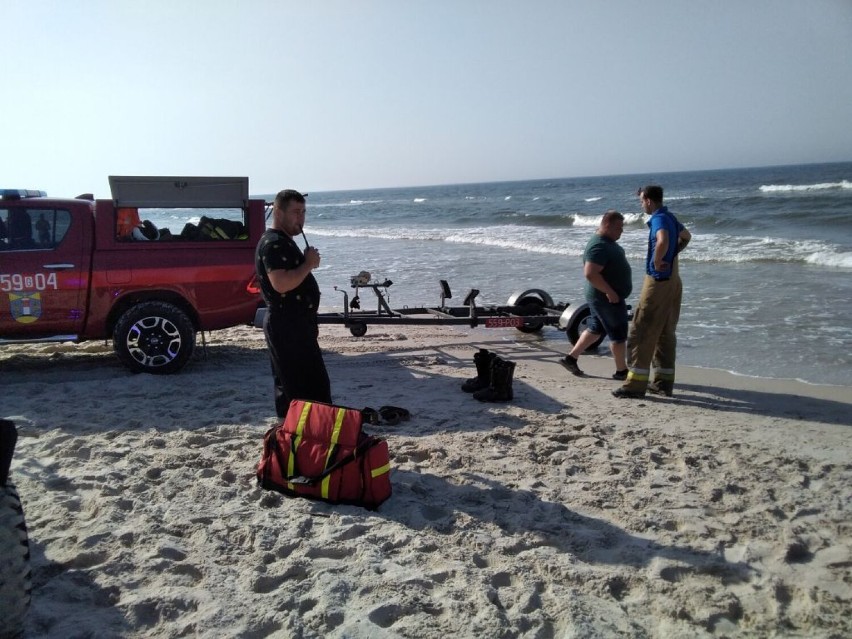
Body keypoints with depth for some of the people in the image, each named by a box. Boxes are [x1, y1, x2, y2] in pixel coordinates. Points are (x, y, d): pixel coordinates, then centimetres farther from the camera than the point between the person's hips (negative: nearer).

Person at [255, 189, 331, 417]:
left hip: (296, 324, 11)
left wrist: (310, 322, 25)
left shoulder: (284, 242, 19)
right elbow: (281, 284, -30)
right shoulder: (273, 243, -15)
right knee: (299, 387, -9)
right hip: (286, 325, -11)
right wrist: (309, 263, -19)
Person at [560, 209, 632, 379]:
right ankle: (621, 371, 14)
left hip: (602, 297, 10)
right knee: (618, 334, 1)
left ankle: (571, 358, 23)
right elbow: (590, 274, -32)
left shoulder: (607, 242, 10)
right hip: (607, 298, -10)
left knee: (595, 329, 18)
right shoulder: (599, 247, -23)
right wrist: (610, 292, -26)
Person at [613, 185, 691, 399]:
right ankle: (664, 382, 17)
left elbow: (663, 241, -37)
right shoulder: (670, 217, 14)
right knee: (665, 333, 12)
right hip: (672, 280, 10)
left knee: (641, 333, -6)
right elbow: (686, 237, 33)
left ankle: (636, 384, -5)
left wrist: (656, 262, -21)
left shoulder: (659, 219, -15)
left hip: (658, 281, -10)